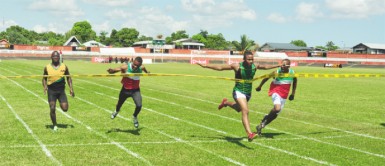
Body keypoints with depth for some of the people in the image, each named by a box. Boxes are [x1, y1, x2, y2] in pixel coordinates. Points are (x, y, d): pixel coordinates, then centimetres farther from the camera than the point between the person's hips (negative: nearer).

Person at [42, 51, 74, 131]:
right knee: (52, 109, -7)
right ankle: (54, 125, 12)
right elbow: (44, 78, 9)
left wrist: (71, 88, 0)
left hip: (61, 90, 1)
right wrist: (45, 86, -9)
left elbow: (68, 78, 9)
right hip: (51, 90, -1)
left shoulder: (64, 67, 1)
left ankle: (61, 104, 29)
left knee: (65, 108, -8)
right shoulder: (47, 67, -1)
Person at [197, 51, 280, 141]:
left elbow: (265, 67, 18)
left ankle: (226, 102, 58)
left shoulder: (254, 66, -3)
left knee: (238, 109, 29)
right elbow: (220, 67, -9)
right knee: (245, 111, -25)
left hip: (248, 93, 6)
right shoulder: (237, 66, -16)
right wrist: (205, 65, -10)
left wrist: (277, 66, 24)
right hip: (239, 91, -6)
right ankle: (249, 134, -32)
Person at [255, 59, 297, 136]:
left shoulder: (292, 73, -8)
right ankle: (266, 118, -2)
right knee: (277, 108, -31)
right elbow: (266, 77, -3)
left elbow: (295, 82, 13)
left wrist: (293, 93, 14)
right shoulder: (276, 73, -18)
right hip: (276, 92, -5)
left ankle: (261, 126, 23)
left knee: (275, 113, 8)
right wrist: (259, 87, 9)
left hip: (284, 95, 5)